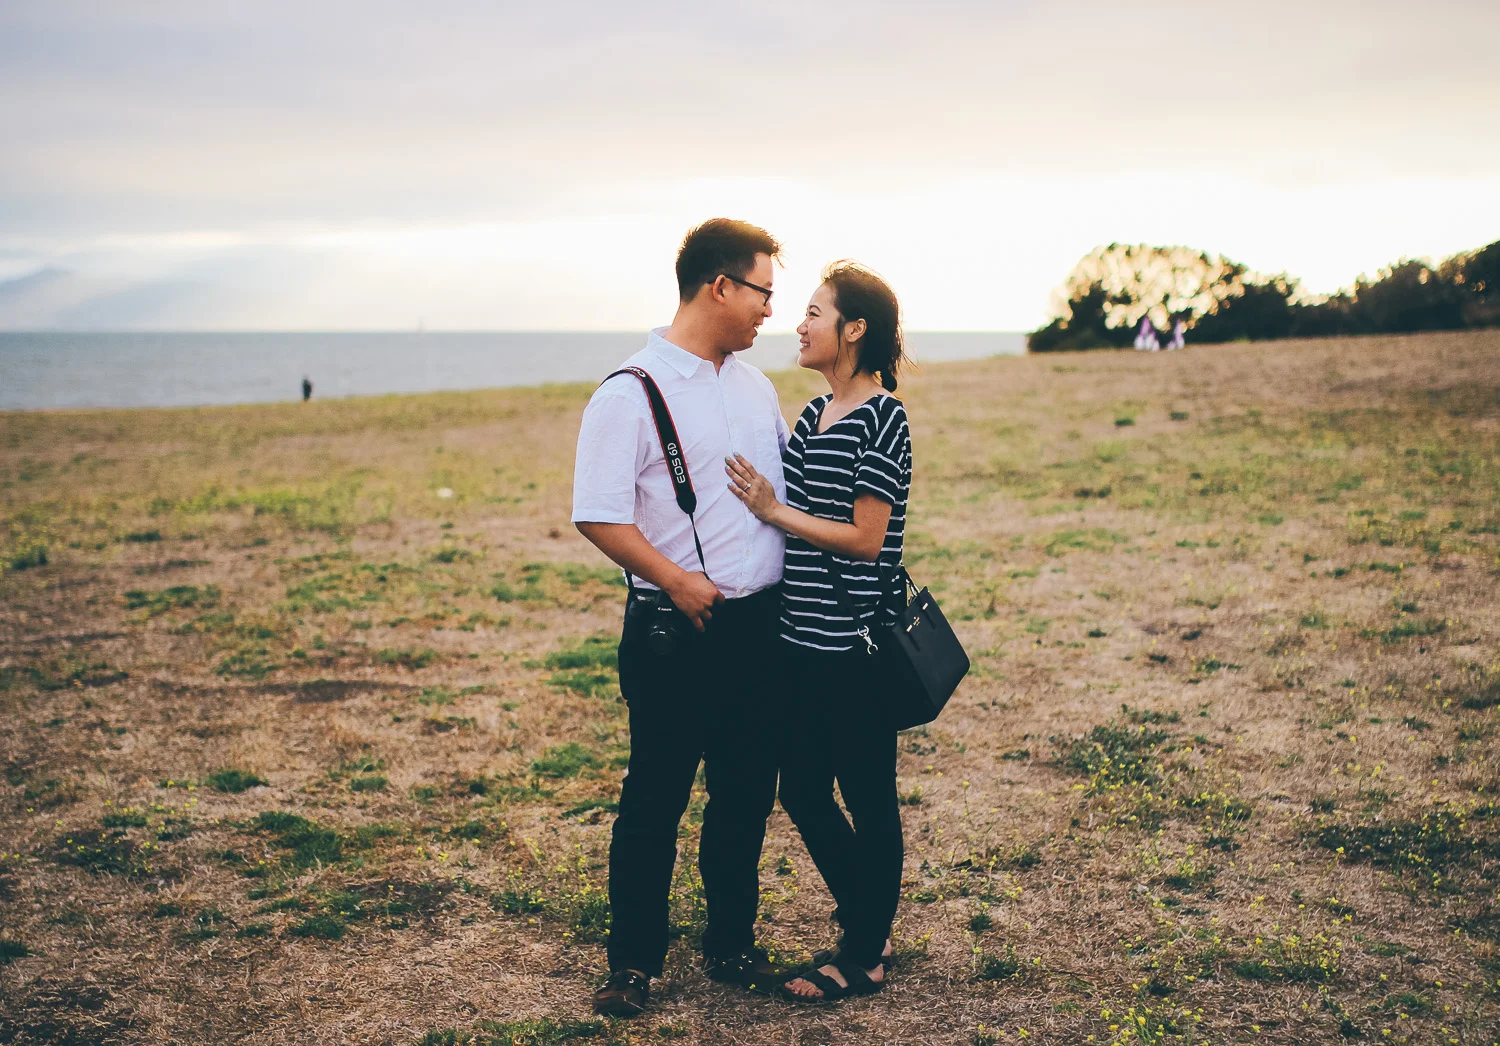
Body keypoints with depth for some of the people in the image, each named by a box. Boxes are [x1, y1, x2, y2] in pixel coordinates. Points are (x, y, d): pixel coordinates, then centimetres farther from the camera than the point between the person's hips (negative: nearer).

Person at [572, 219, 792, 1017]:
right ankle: (633, 961, 16)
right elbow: (599, 515, -15)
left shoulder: (754, 384, 13)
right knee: (655, 799, 2)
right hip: (677, 629, -7)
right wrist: (675, 580, -21)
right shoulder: (632, 392, -10)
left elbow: (792, 478, 24)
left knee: (747, 794, 13)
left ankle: (731, 944, 28)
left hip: (760, 622, 7)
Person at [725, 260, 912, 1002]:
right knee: (803, 794, 14)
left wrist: (773, 510, -13)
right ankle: (865, 928, 31)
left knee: (868, 799, 5)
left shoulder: (881, 419, -12)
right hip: (803, 638, 8)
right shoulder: (813, 416, 12)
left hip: (854, 643, -8)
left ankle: (867, 957, 18)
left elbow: (865, 538, -16)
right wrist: (752, 493, 4)